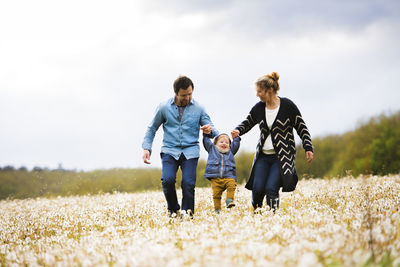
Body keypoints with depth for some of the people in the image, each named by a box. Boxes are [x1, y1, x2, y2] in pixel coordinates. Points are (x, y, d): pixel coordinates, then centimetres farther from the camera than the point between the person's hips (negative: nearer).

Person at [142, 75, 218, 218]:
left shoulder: (198, 109, 4)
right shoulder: (164, 107, 4)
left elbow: (213, 132, 9)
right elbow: (152, 128, 15)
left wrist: (210, 130, -16)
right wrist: (146, 148, 3)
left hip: (190, 151, 0)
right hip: (170, 150, 0)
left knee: (188, 184, -15)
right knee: (168, 180, -21)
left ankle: (187, 215, 1)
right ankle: (173, 210, 3)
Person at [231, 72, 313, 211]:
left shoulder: (287, 106, -6)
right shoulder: (258, 108, 4)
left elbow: (301, 128, 0)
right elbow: (248, 123, 20)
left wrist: (308, 148, -7)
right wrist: (238, 130, -2)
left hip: (282, 156, -4)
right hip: (263, 155, 4)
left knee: (271, 188, -17)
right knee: (257, 188, -7)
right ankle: (256, 215, 16)